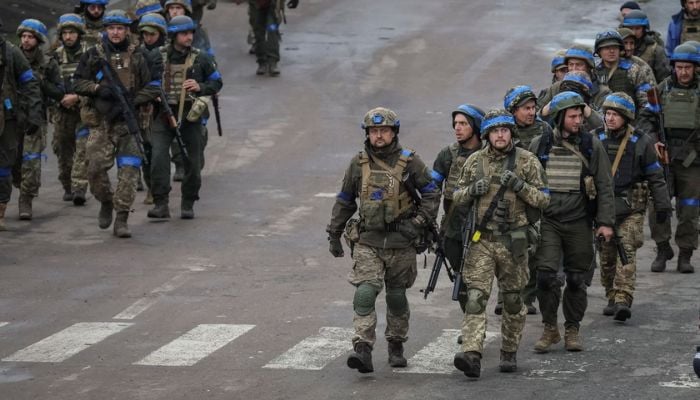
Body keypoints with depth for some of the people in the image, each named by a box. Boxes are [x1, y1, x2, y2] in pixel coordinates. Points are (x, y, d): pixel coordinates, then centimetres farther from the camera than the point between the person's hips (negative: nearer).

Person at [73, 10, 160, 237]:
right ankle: (106, 203, 23)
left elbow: (153, 87, 4)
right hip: (101, 122, 1)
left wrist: (132, 102, -10)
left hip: (129, 120, -1)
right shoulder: (94, 55, 8)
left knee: (128, 171, -8)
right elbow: (78, 83, 8)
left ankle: (121, 219, -5)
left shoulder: (137, 57, 6)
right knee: (95, 168, -5)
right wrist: (98, 88, -10)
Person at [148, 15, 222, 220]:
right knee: (158, 157, -16)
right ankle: (161, 204, -13)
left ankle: (188, 205, 20)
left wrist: (200, 87, -9)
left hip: (190, 117, 1)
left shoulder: (201, 58, 3)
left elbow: (217, 82, 10)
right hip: (163, 114, -1)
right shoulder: (158, 57, 2)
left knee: (192, 162, 5)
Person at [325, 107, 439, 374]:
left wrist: (419, 222, -10)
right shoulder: (359, 164, 4)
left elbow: (432, 193, 1)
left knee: (397, 296, 10)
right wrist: (334, 235, 16)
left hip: (401, 242, -1)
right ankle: (363, 349, -22)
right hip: (367, 241, 1)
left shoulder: (409, 162, -2)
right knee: (365, 293, -15)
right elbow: (344, 201, 14)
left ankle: (396, 347, 26)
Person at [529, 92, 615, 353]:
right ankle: (550, 329, 2)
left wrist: (605, 222, -4)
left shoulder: (591, 146, 3)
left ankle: (573, 329, 18)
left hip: (579, 223, 0)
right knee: (546, 274, -11)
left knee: (576, 279, 5)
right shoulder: (539, 145, 5)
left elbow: (605, 186, 4)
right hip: (547, 221, 0)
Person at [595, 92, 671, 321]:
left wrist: (662, 205, 2)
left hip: (631, 207, -3)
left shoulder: (640, 142, 0)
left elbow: (655, 175, 5)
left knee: (627, 251, -14)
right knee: (606, 254, 6)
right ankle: (612, 298, 19)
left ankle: (623, 299, -21)